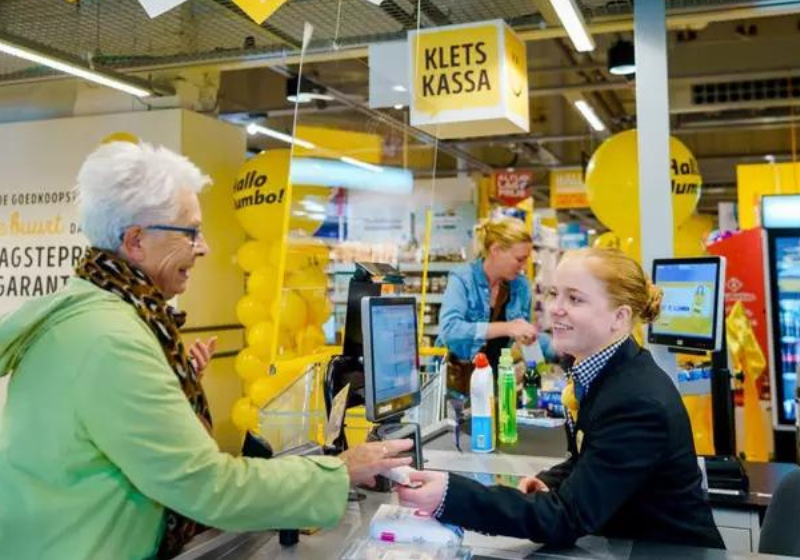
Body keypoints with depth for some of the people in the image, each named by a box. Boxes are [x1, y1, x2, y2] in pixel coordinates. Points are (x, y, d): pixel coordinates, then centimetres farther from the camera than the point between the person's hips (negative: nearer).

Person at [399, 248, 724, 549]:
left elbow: (567, 518, -28)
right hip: (625, 540, 7)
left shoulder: (639, 402, -27)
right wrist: (547, 482, -6)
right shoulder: (598, 373, -2)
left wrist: (451, 497, -35)